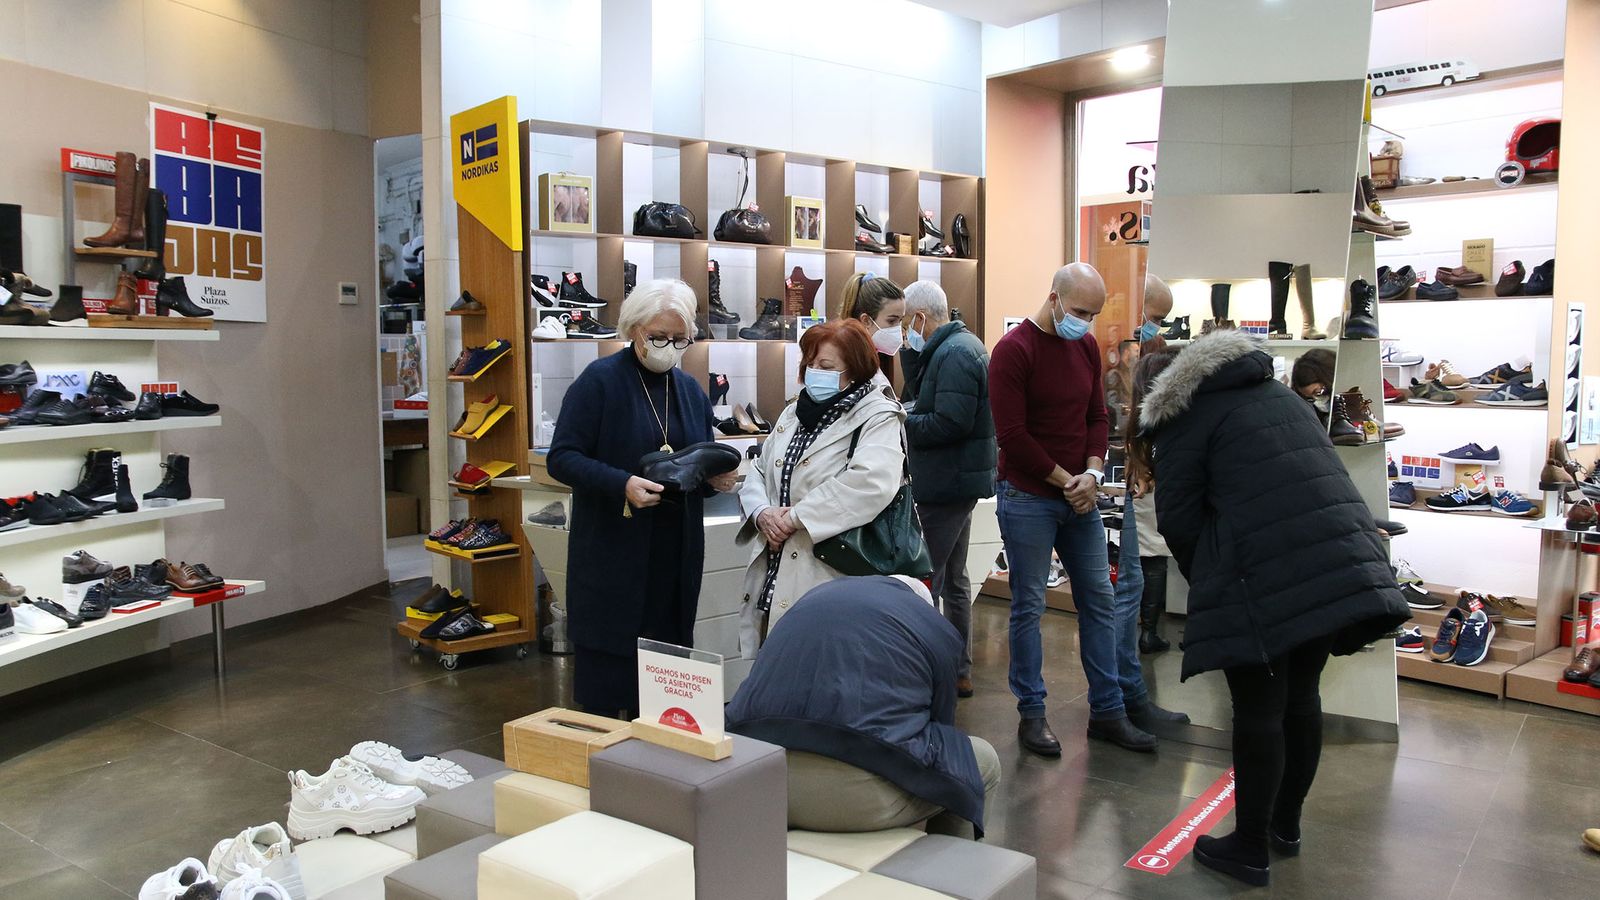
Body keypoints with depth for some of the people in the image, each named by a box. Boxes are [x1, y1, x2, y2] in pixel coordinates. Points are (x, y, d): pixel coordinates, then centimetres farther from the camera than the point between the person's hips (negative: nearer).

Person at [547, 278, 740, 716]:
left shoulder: (692, 391, 13)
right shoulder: (600, 380, -6)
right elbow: (562, 457, -11)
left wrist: (716, 477, -2)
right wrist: (622, 484, -26)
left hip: (676, 556, 6)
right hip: (612, 554, -5)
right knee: (606, 666, 0)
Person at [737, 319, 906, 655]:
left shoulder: (879, 418, -7)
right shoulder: (794, 413, 17)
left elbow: (872, 482, -25)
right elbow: (758, 473, 18)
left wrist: (794, 517, -19)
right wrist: (762, 513, -5)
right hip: (771, 580, 7)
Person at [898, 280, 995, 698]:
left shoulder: (953, 354, -17)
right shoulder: (960, 345, 15)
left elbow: (949, 423, -25)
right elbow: (925, 398, 14)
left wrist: (899, 422, -15)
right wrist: (912, 354, 3)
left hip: (946, 486, -11)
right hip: (957, 482, 11)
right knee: (953, 579, 18)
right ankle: (959, 671, 29)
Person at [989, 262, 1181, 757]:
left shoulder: (1087, 345, 9)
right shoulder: (1013, 350, -12)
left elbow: (1096, 416, 12)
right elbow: (1012, 436, -16)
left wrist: (1092, 474, -5)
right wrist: (1065, 480, -12)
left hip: (1080, 495, 7)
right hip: (1027, 498, -7)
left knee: (1098, 601, 10)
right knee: (1029, 607, 1)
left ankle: (1107, 711, 21)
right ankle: (1031, 714, 13)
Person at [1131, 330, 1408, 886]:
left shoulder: (1185, 418, 5)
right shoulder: (1282, 396, 26)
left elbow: (1178, 519, -1)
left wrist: (1208, 583, 15)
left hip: (1264, 580, -7)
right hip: (1345, 563, 8)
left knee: (1258, 711, 3)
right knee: (1300, 696, 20)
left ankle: (1250, 849, 16)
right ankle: (1286, 825, 36)